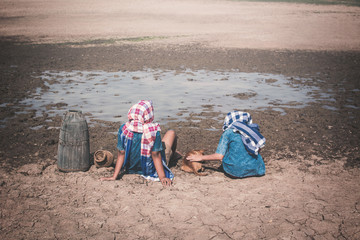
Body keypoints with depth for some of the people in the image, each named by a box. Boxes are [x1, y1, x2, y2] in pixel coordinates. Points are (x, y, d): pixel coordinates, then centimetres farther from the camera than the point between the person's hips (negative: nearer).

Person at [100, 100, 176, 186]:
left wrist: (114, 176, -10)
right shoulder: (154, 131, -29)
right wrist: (162, 177, -19)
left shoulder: (124, 129, -19)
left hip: (133, 169, 4)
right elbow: (155, 155, -25)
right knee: (171, 133, 15)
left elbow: (121, 154, -16)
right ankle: (172, 154, 46)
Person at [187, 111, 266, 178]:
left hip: (235, 171, -4)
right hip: (254, 169, 4)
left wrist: (201, 157, 3)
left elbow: (219, 156, -9)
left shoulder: (228, 133, -5)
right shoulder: (253, 129, 8)